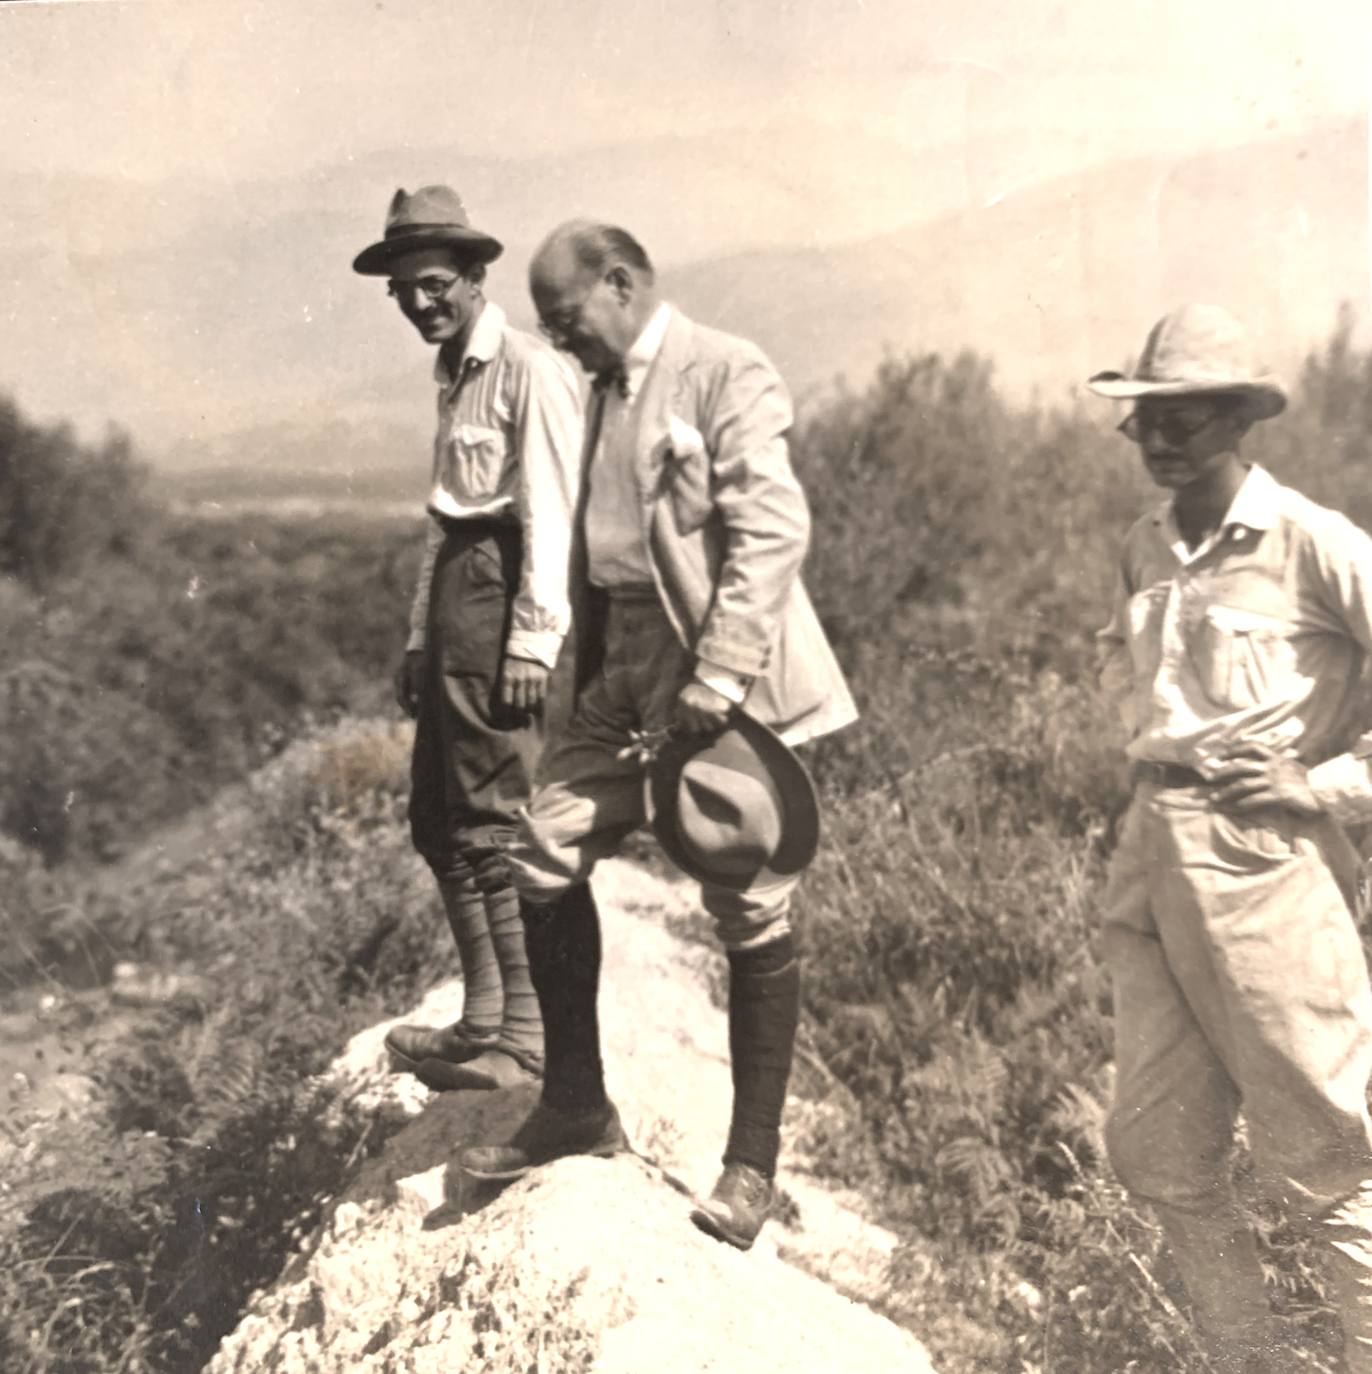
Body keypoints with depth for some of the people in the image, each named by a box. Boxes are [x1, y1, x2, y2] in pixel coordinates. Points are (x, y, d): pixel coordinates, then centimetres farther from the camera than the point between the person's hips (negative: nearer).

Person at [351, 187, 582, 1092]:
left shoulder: (528, 370, -8)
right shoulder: (455, 373, 21)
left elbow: (552, 514, -14)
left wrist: (532, 641, -19)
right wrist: (420, 637, 20)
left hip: (503, 596, -10)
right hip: (454, 601, 10)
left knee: (494, 825, -7)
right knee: (439, 820, 12)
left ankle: (527, 1042, 3)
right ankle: (485, 1020, 22)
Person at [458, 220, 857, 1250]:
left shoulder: (724, 372, -8)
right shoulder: (602, 391, 17)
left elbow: (774, 527, -18)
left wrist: (719, 677, -23)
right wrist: (584, 675, 15)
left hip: (729, 680, -8)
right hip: (626, 677, 8)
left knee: (751, 914, 0)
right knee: (545, 854, 2)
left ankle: (752, 1164, 14)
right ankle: (577, 1107, 19)